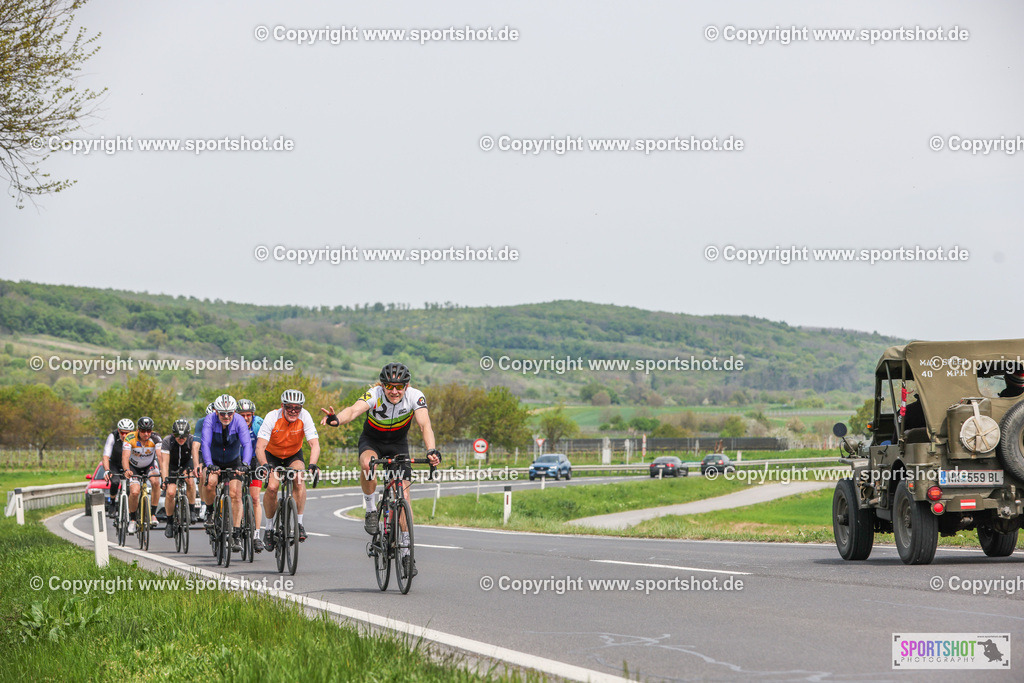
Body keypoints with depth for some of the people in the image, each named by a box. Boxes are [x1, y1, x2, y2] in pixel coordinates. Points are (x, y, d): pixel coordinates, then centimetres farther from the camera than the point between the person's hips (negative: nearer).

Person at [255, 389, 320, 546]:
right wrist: (265, 465, -54)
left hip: (294, 455, 1)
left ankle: (299, 523, -19)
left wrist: (312, 465, -49)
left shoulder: (304, 417, -25)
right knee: (272, 487, -22)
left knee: (299, 479, -28)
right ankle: (268, 527, -1)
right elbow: (260, 446, -35)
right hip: (272, 455, -1)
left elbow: (315, 444, -31)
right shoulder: (272, 417, -29)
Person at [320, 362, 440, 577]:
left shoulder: (415, 397, -26)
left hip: (398, 444, 1)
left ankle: (406, 551, -2)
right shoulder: (374, 395, -30)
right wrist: (336, 419, -70)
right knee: (367, 463, -37)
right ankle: (371, 510, -15)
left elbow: (425, 425, -37)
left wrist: (431, 451, -56)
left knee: (403, 494, -9)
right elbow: (354, 410, -47)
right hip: (371, 441, -1)